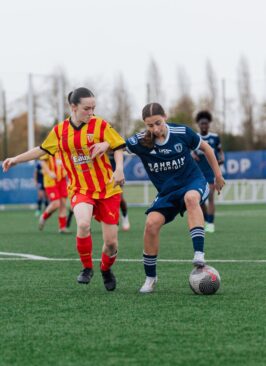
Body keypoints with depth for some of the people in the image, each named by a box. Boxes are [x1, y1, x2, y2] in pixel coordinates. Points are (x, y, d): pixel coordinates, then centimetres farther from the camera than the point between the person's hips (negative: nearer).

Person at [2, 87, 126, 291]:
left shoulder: (100, 125, -6)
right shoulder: (60, 130, 2)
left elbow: (118, 147, -1)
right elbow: (42, 150, 16)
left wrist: (119, 169, -18)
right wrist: (16, 159, 17)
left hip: (107, 189, 0)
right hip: (80, 189, 1)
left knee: (111, 242, -2)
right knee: (83, 224, -30)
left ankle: (106, 270, 32)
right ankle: (87, 268, -6)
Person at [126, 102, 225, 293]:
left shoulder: (182, 132, -12)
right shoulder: (140, 141, -11)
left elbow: (205, 147, 3)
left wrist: (218, 175, 10)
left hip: (193, 182, -2)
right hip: (167, 192, 2)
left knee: (191, 198, -39)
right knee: (152, 223, -22)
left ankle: (199, 254, -46)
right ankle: (150, 278, -3)